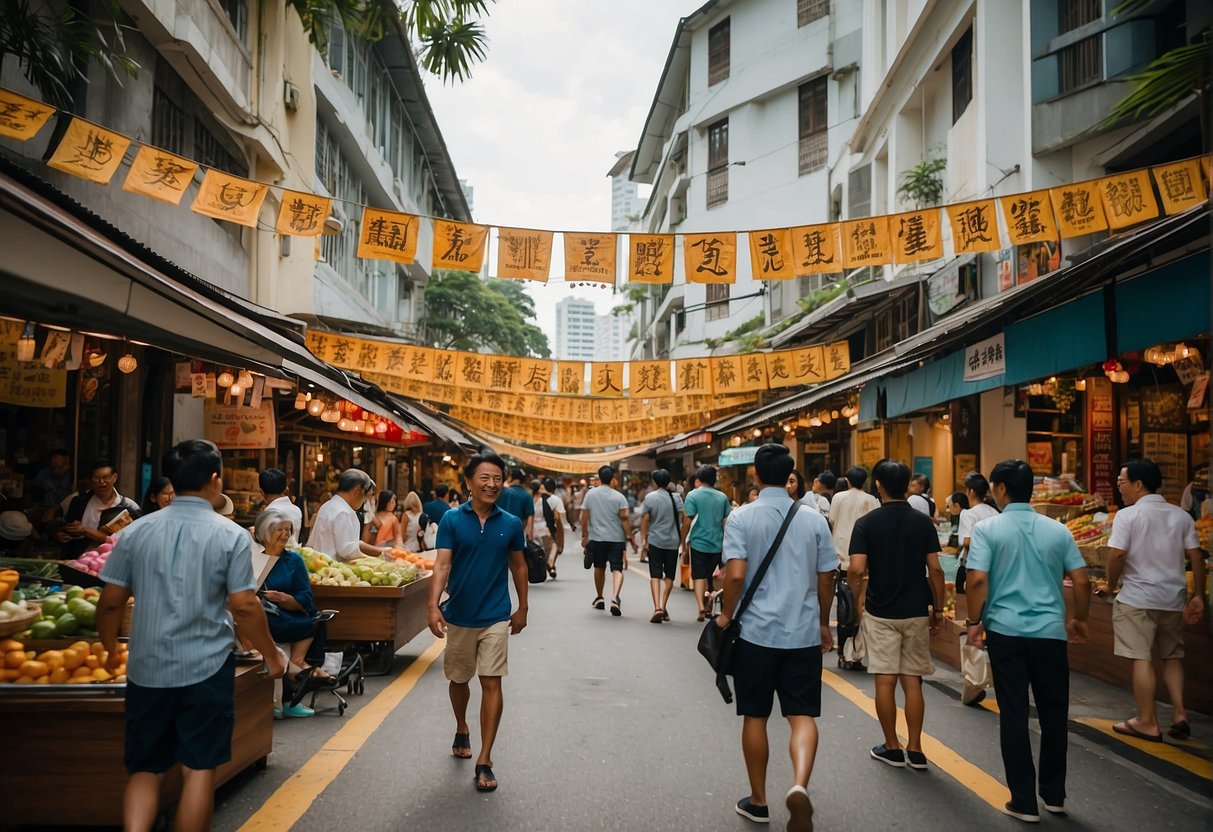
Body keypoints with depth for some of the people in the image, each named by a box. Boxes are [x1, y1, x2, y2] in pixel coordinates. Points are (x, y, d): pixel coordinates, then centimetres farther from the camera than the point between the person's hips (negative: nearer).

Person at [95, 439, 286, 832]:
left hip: (148, 669, 3)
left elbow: (110, 602, 4)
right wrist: (272, 655, 3)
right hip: (207, 668, -3)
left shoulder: (136, 531, 1)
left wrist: (111, 651, 21)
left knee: (144, 769, 14)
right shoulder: (231, 536, -8)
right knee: (199, 769, 9)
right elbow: (244, 606, -10)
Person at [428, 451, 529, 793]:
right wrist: (434, 605, -26)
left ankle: (484, 761, 3)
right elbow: (442, 564, -14)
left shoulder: (511, 523, -3)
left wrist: (522, 608, 12)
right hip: (459, 616, 1)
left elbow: (518, 566, 8)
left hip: (495, 617, 0)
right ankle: (462, 730, 46)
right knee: (458, 680, 18)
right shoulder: (451, 520, -7)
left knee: (491, 684, -5)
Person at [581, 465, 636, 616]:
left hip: (596, 537, 2)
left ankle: (599, 598, 32)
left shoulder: (590, 494, 1)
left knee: (599, 568, 19)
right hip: (616, 538, -2)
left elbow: (584, 517, 1)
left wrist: (584, 536, 8)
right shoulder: (619, 497, -4)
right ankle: (614, 598, -25)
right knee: (617, 570, -4)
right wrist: (630, 536, -5)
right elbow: (625, 518, -10)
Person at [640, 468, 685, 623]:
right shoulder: (676, 498, 2)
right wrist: (682, 541, 8)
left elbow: (645, 519, -7)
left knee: (655, 575, -2)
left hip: (655, 541, -2)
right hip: (672, 542, 2)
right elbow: (681, 521, 0)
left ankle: (657, 608, -16)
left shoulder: (650, 497, -4)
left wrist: (643, 539, -2)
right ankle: (663, 607, 14)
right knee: (669, 576, 12)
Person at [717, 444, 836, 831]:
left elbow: (736, 574, -16)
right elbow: (826, 580, 6)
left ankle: (758, 801, 24)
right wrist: (823, 624, 19)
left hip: (756, 632, -1)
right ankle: (799, 785, -17)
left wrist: (727, 614, 1)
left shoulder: (741, 517, -8)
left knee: (755, 717, 12)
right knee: (803, 716, 6)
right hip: (804, 633, 2)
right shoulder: (814, 519, 1)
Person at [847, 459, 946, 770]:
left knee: (885, 681, 5)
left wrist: (856, 599, 3)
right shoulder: (923, 522, -1)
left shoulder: (866, 523, -7)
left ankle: (892, 748, 14)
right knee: (912, 681, 9)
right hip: (916, 612, 2)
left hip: (880, 613, -2)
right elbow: (935, 569, -3)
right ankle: (915, 750, 13)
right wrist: (938, 609, 7)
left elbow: (856, 569, -14)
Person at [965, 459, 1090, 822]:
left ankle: (1024, 802, 11)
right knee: (1054, 712, 16)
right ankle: (1054, 794, 27)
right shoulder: (1057, 530, 4)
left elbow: (978, 580, -14)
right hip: (1050, 631, 3)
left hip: (1005, 630, -2)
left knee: (1013, 714, 5)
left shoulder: (987, 528, -6)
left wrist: (974, 621, -1)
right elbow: (1082, 582, 4)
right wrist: (1080, 619, 20)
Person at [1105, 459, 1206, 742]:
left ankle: (1148, 722, 6)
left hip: (1137, 597, -5)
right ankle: (1179, 713, 10)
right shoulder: (1181, 515, 5)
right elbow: (1196, 557, 3)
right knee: (1173, 655, 19)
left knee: (1142, 658, 1)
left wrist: (1111, 583, 1)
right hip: (1173, 597, 6)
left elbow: (1117, 555, -16)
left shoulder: (1127, 515, -10)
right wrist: (1198, 596, 7)